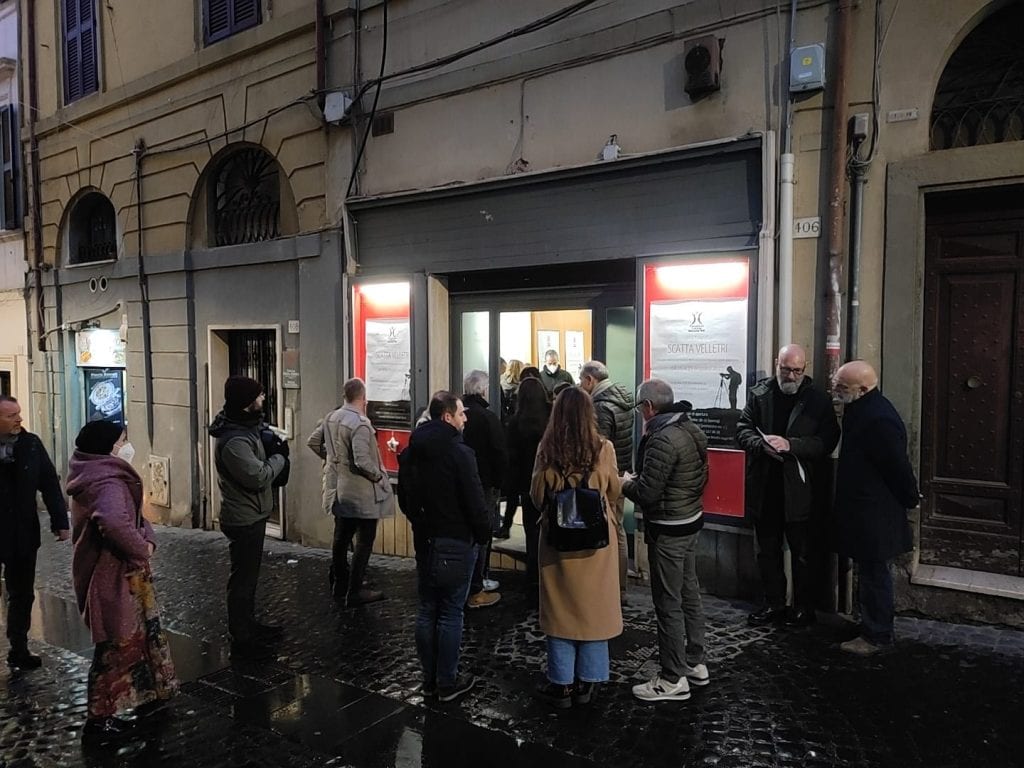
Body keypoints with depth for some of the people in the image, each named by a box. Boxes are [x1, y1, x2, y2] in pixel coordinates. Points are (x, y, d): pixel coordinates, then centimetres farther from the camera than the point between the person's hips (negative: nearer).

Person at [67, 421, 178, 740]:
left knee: (141, 631, 22)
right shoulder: (108, 482, -24)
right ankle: (100, 717, 18)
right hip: (112, 577, -10)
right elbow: (114, 523, -44)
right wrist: (141, 551, -27)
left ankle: (148, 693, 37)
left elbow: (134, 516, 16)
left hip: (121, 572, 10)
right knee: (118, 644, 4)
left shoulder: (106, 477, 8)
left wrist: (148, 540, -3)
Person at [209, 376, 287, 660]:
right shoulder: (234, 442, -28)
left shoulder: (244, 426, 4)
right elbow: (259, 477, -28)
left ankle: (248, 625, 38)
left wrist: (274, 451, -2)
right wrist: (279, 457, -13)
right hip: (245, 519, -10)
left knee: (248, 574, 22)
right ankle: (242, 641, 15)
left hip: (250, 516, 10)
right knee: (243, 579, 2)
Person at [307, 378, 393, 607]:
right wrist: (379, 476, -12)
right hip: (361, 494, -8)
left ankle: (338, 587, 32)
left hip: (338, 490, 8)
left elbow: (312, 442, 13)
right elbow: (362, 462, -29)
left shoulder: (330, 418, 2)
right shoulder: (360, 424, -23)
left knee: (341, 538, 19)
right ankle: (354, 593, 9)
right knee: (364, 541, 4)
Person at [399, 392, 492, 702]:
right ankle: (447, 683, 13)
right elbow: (475, 502, -18)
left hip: (424, 540, 7)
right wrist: (484, 534, -3)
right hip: (456, 542, -7)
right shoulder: (459, 453, -19)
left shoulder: (410, 453, 6)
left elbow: (404, 499, 14)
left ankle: (429, 678, 24)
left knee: (427, 610, 14)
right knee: (450, 613, 3)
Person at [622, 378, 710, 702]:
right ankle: (695, 663, 33)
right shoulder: (692, 430, 4)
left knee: (668, 603, 1)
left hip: (668, 530, -10)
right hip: (692, 520, 10)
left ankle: (673, 679, 12)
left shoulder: (662, 440, -24)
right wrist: (640, 478, 11)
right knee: (690, 594, 19)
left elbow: (646, 494, -26)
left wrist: (627, 482, -4)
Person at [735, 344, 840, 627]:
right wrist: (762, 444, -17)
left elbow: (828, 440, -10)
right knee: (767, 551, 14)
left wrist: (790, 444, -22)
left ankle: (804, 607, 25)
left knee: (801, 553, 9)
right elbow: (743, 429, 3)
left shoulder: (818, 400, -3)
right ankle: (773, 604, 28)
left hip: (799, 490, -3)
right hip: (764, 488, 3)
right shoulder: (759, 393, 5)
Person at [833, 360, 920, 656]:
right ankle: (874, 628, 34)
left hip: (875, 517, -10)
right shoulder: (862, 410, 6)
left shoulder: (879, 420, -27)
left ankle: (878, 636, 18)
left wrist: (911, 499, -6)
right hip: (864, 512, 10)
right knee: (871, 574, 20)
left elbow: (899, 466, -20)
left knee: (875, 576, 4)